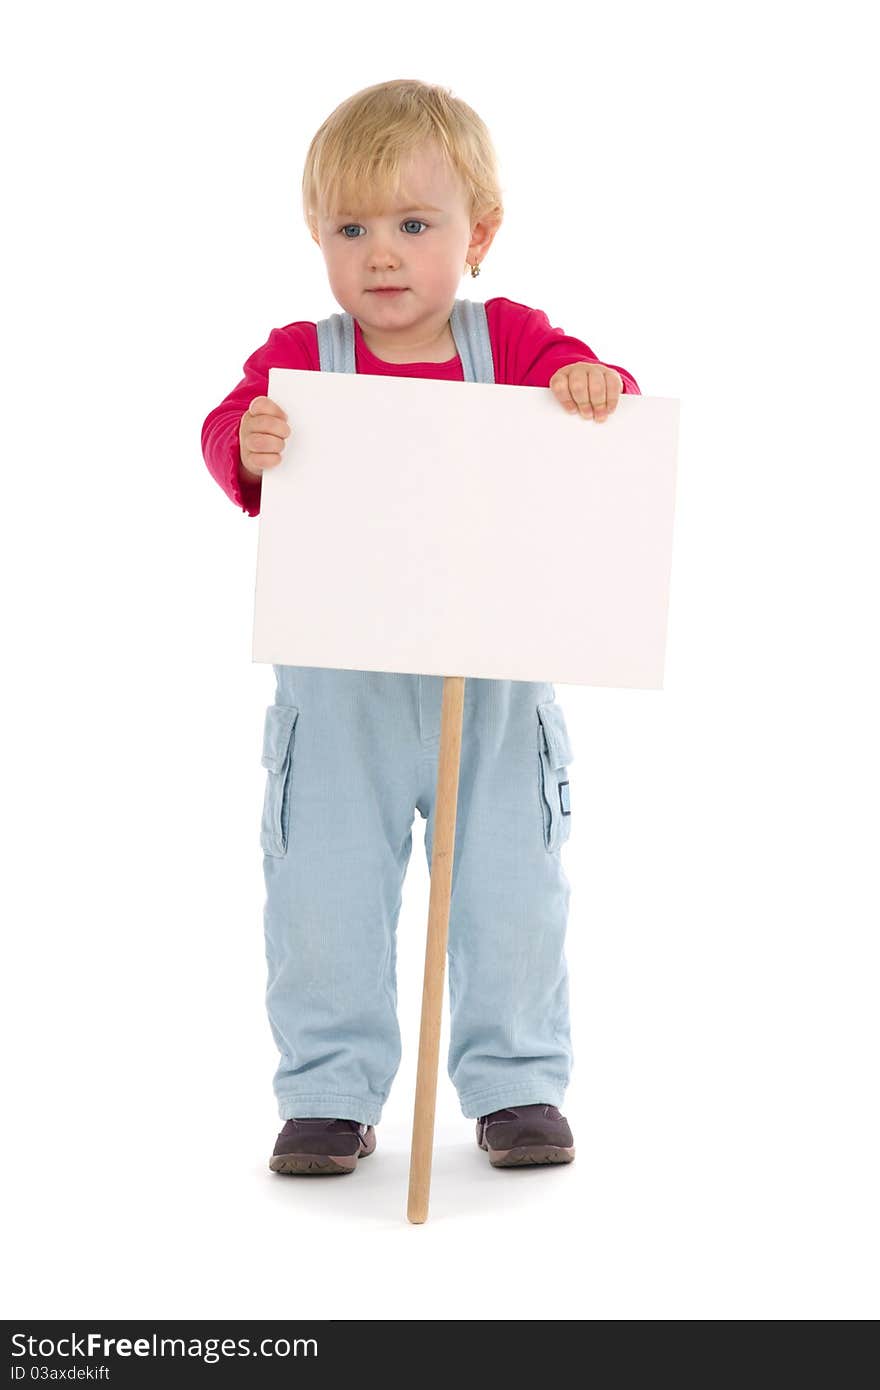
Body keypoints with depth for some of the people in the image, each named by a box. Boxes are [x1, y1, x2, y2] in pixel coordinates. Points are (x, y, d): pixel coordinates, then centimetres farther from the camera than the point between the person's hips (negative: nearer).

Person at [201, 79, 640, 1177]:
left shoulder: (510, 342, 1)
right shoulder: (302, 358, -2)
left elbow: (601, 400, -9)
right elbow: (226, 431, -16)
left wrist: (591, 385, -32)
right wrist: (251, 444, -40)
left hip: (493, 683, 0)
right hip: (338, 686, 0)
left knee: (512, 893, 6)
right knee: (322, 897, 2)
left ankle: (515, 1085, 23)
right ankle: (331, 1093, 17)